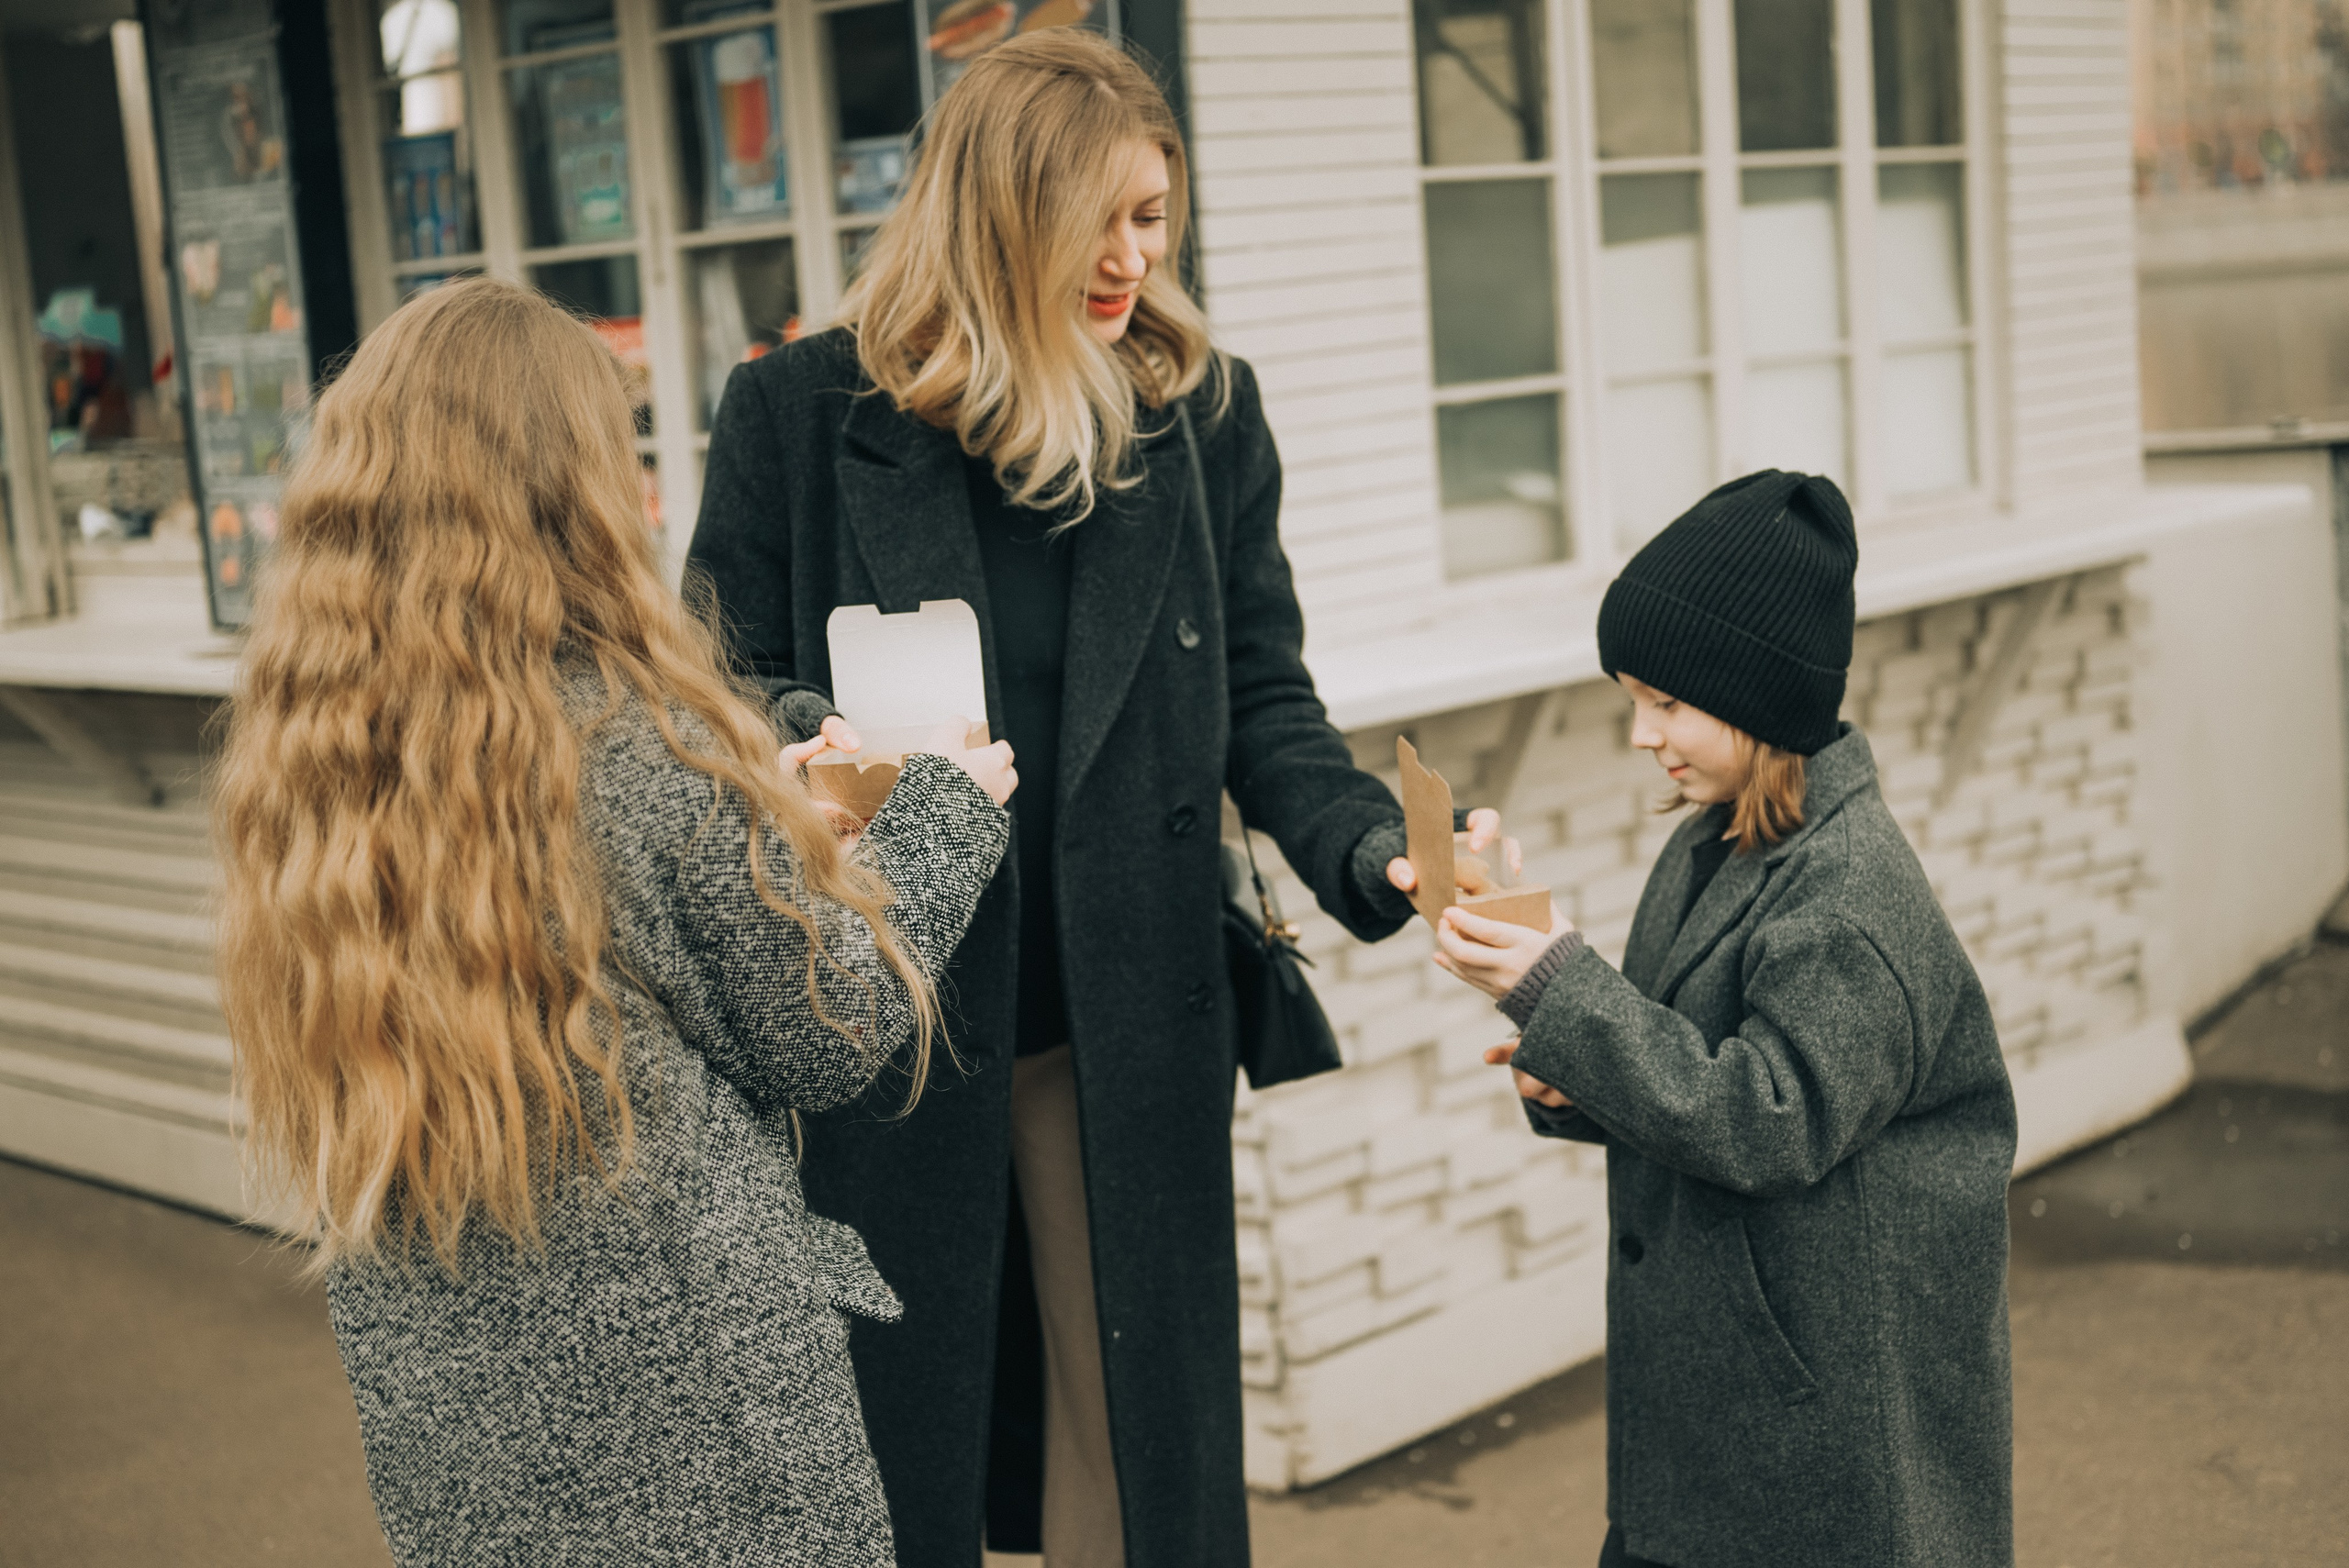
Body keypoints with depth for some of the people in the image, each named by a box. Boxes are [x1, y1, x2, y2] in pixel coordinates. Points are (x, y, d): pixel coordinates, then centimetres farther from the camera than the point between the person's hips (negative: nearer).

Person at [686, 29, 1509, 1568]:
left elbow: (1261, 705, 3)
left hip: (1128, 1029, 2)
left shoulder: (1204, 413, 2)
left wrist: (1372, 845, -15)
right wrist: (813, 747, -22)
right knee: (900, 1429, 11)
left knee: (1139, 1427, 12)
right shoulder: (799, 412, -4)